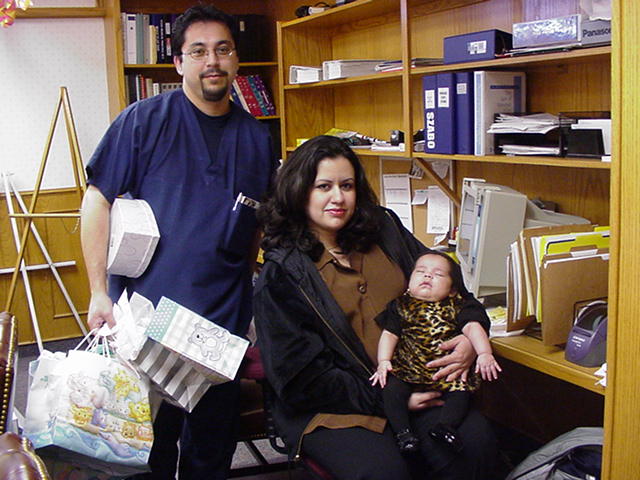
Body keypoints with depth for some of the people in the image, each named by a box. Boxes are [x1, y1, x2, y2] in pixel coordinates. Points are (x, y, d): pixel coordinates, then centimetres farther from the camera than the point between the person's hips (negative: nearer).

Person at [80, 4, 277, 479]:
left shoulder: (257, 138, 6)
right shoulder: (146, 119, -5)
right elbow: (98, 200, -5)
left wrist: (245, 289, 10)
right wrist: (99, 292, -11)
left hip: (225, 319, 3)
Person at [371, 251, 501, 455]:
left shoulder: (456, 307, 12)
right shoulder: (401, 306, 11)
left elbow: (472, 327, 1)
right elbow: (389, 334, 5)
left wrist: (484, 353, -16)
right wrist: (383, 361, -9)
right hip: (406, 369, -1)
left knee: (461, 390, -22)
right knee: (391, 388, -25)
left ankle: (445, 426, -23)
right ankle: (403, 432, -23)